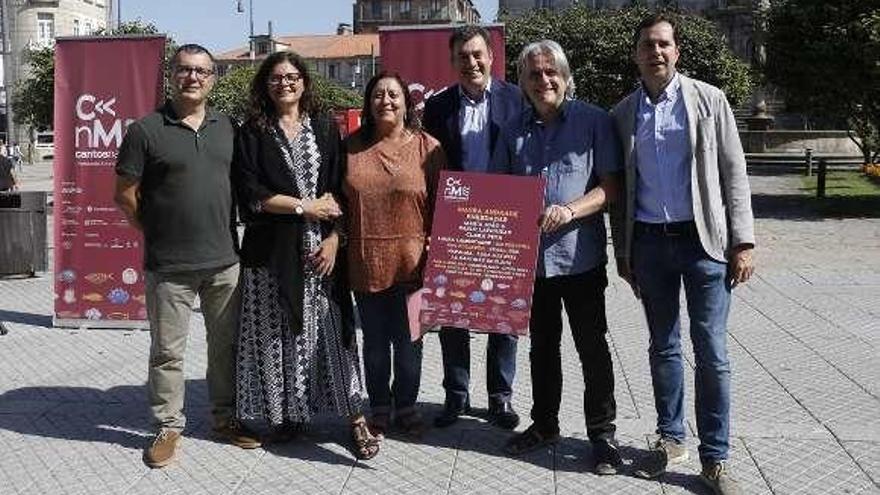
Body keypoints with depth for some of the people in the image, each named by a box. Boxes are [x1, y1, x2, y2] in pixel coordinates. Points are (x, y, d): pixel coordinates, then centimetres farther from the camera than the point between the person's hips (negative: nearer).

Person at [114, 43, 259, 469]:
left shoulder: (225, 126, 8)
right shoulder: (145, 130, -6)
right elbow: (125, 195, -3)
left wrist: (227, 230, 10)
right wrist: (157, 234, 3)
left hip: (224, 260, 4)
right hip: (169, 266, -4)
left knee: (226, 344, 14)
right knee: (167, 352, 6)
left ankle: (226, 418, 29)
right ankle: (168, 427, 21)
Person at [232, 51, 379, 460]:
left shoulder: (325, 128, 8)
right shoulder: (253, 132, 4)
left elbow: (339, 190, 4)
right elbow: (250, 193, -5)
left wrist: (334, 238, -6)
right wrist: (303, 206, -8)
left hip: (320, 246, 1)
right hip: (272, 249, 0)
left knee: (330, 329, 0)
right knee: (278, 333, 4)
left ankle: (355, 416, 4)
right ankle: (286, 412, 18)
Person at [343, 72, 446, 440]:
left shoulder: (427, 147, -1)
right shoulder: (352, 147, 5)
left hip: (411, 263, -1)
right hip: (365, 263, 2)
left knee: (408, 340, 10)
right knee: (375, 340, 13)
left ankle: (406, 407, 29)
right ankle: (379, 410, 28)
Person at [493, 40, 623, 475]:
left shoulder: (594, 121, -4)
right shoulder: (514, 129, 8)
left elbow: (611, 186, -8)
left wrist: (570, 210, -22)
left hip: (580, 254, -4)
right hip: (531, 255, 4)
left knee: (592, 347, 3)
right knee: (541, 345, 16)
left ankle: (602, 434, 16)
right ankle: (544, 424, 31)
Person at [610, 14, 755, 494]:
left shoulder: (708, 100, 1)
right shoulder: (623, 113, 8)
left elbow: (734, 173, 0)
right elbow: (619, 188, 11)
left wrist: (743, 242, -6)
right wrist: (622, 250, 9)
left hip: (703, 239, -2)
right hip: (649, 242, 3)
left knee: (711, 352, -1)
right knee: (663, 347, 12)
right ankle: (671, 438, 26)